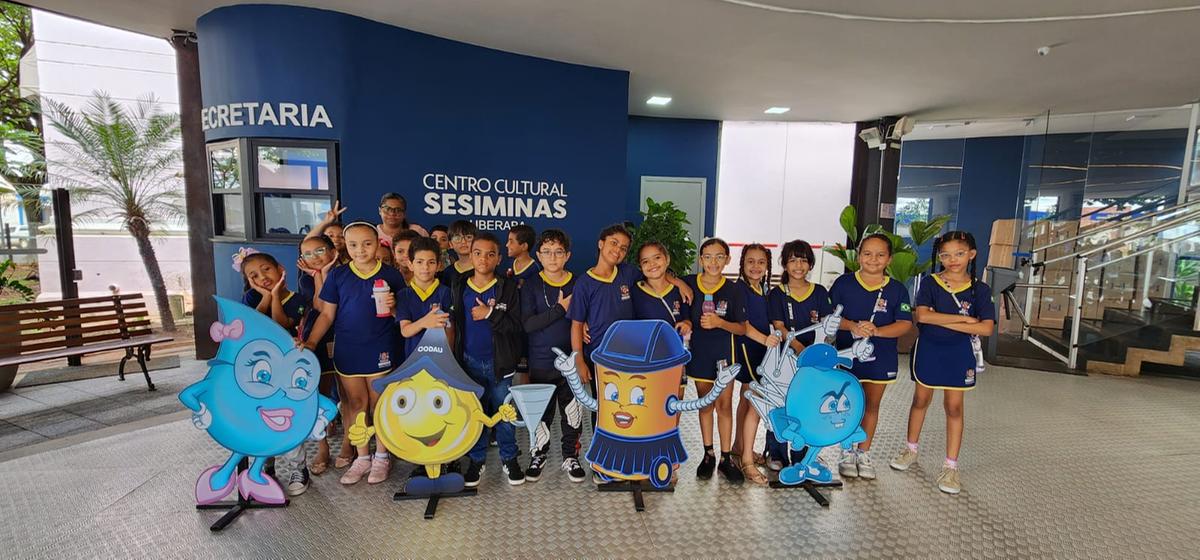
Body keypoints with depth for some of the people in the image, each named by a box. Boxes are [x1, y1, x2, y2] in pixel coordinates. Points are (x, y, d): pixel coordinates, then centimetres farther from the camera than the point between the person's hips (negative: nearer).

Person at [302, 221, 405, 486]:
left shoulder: (391, 275, -3)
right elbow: (327, 314, 3)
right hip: (347, 351, 2)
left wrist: (392, 306, -19)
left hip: (380, 351, -2)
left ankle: (381, 457, 25)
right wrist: (311, 342, -8)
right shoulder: (337, 275, 1)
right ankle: (362, 457, 27)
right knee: (356, 404, 12)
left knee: (379, 404, 8)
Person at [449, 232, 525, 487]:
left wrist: (490, 314, -20)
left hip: (499, 362, -2)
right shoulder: (458, 288, 2)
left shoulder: (508, 288, -5)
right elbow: (452, 324, 6)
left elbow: (516, 325, -10)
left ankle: (509, 459, 25)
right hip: (469, 361, 2)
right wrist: (455, 357, 1)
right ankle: (476, 459, 29)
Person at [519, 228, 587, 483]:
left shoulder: (577, 284, 2)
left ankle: (570, 456, 29)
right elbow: (528, 324, -13)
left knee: (572, 412, 9)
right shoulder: (531, 286, -2)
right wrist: (561, 309, -16)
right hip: (540, 363, -1)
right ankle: (539, 454, 33)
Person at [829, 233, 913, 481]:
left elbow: (905, 323, -7)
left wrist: (876, 331, -23)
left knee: (871, 405, 14)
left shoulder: (897, 290, -1)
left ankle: (864, 453, 30)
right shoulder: (844, 283, -4)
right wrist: (852, 326, -22)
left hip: (880, 358, 2)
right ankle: (847, 453, 25)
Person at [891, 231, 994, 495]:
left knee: (954, 407, 6)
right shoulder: (930, 283, -5)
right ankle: (911, 448, 31)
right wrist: (963, 318, -19)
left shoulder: (980, 289, -3)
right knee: (921, 400, 13)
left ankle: (951, 466, 17)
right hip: (928, 349, 0)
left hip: (959, 353, 0)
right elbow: (921, 315, -20)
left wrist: (942, 321, -18)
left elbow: (986, 327, -14)